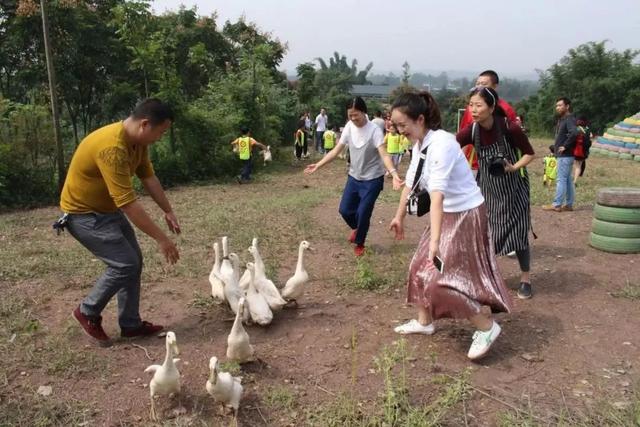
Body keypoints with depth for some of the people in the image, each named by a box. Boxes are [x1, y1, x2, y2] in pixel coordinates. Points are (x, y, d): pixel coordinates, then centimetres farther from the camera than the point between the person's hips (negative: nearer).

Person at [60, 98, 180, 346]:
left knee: (134, 262, 7)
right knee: (124, 264, -12)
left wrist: (168, 211, 4)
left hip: (108, 209, 9)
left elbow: (148, 177, 8)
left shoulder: (138, 141, -4)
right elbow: (128, 202, -36)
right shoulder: (112, 148, -34)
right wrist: (161, 238, -32)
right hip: (83, 213, -9)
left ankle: (130, 324, 17)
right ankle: (88, 312, 11)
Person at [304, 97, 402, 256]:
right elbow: (336, 150, 1)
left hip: (372, 179, -5)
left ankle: (359, 243, 24)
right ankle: (357, 228, 42)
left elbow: (384, 154, -29)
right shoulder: (349, 127, -4)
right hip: (354, 177, 5)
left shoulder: (374, 130, -20)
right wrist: (318, 165, -4)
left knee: (363, 213, -3)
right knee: (345, 209, 8)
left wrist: (394, 174, -46)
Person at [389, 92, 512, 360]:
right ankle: (424, 321, 35)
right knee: (421, 266, 16)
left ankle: (487, 327, 11)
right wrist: (399, 216, 22)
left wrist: (435, 240, -42)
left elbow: (437, 194, -37)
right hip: (448, 214, 9)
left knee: (444, 277, -8)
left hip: (466, 214, -9)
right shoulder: (418, 144, 0)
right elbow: (411, 182, 13)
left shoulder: (441, 144, -27)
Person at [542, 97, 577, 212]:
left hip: (565, 155, -10)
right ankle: (568, 204, 16)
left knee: (561, 180, -8)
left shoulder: (569, 119, -13)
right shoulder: (562, 119, 17)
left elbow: (574, 133, -31)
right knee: (568, 180, 11)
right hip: (563, 155, 10)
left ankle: (556, 205, -6)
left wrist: (565, 146, -22)